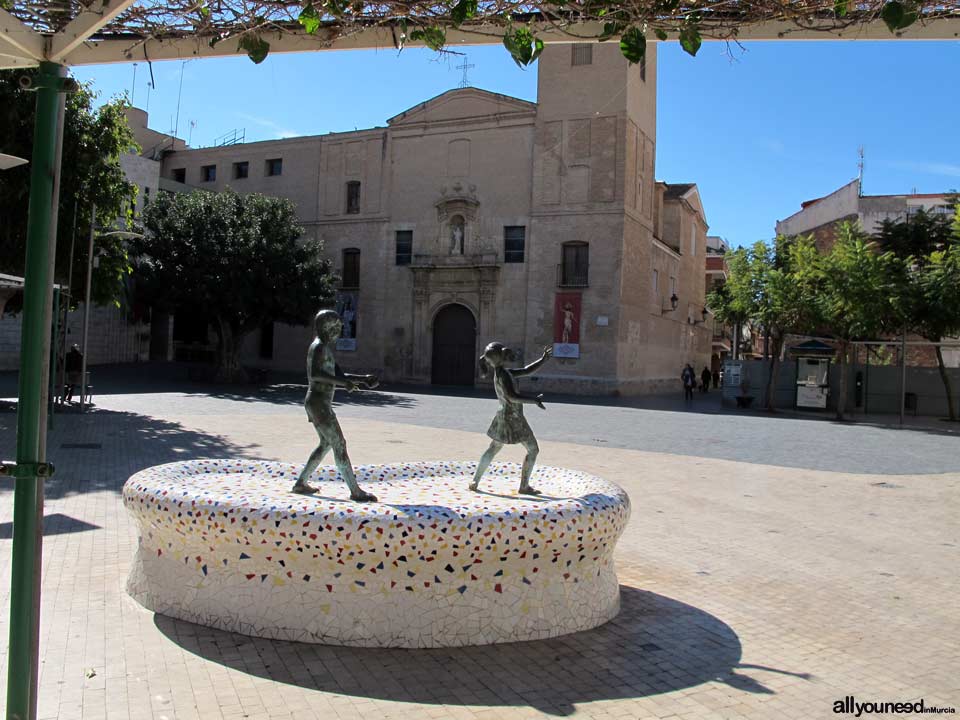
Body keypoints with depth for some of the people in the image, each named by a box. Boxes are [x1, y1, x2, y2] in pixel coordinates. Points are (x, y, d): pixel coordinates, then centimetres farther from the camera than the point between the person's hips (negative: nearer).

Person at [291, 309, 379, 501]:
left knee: (326, 444, 20)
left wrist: (362, 379, 13)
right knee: (339, 445, -7)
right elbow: (315, 374, -29)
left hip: (318, 403, 11)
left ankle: (300, 483, 25)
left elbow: (338, 374, 22)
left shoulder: (326, 347, 18)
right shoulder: (319, 346, -13)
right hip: (319, 402, -11)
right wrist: (344, 383, -29)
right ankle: (355, 491, -3)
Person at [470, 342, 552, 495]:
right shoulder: (503, 375, -20)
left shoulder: (505, 372, 9)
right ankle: (524, 487, 9)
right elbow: (512, 397, -30)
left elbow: (527, 370, 15)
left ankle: (475, 482, 18)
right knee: (533, 449, 5)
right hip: (513, 419, -9)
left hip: (504, 417, 9)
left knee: (493, 449, 17)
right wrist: (535, 400, -27)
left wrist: (542, 359, 6)